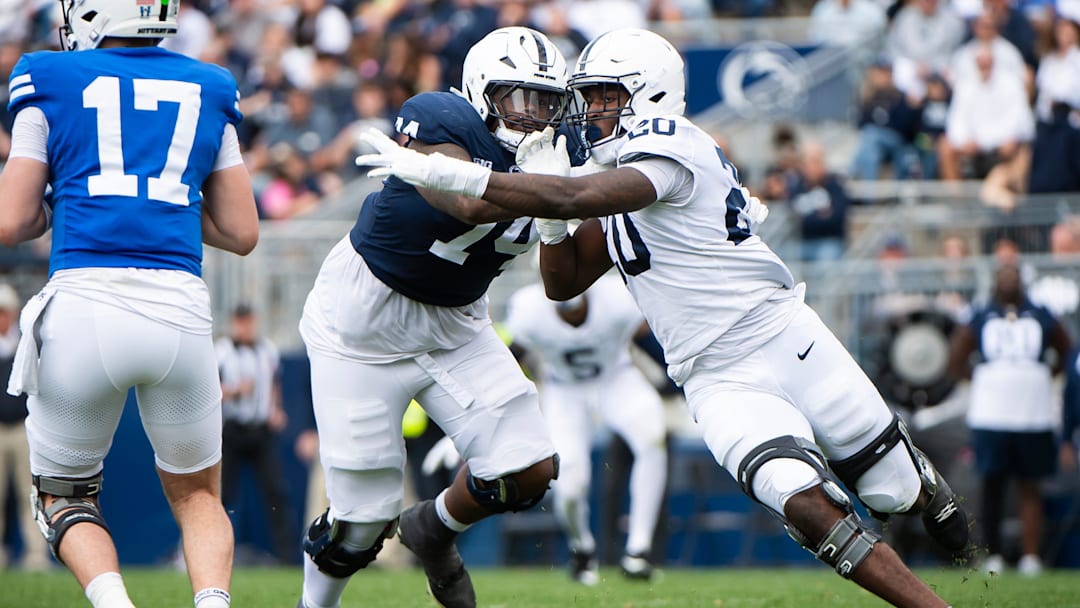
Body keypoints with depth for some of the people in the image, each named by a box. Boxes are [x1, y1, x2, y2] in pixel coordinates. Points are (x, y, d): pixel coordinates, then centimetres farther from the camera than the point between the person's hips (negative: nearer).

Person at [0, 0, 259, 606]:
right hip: (180, 310, 2)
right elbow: (242, 233, 17)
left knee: (65, 494, 18)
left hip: (83, 306, -2)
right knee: (196, 495, 21)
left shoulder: (51, 81, 7)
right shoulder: (210, 89, 16)